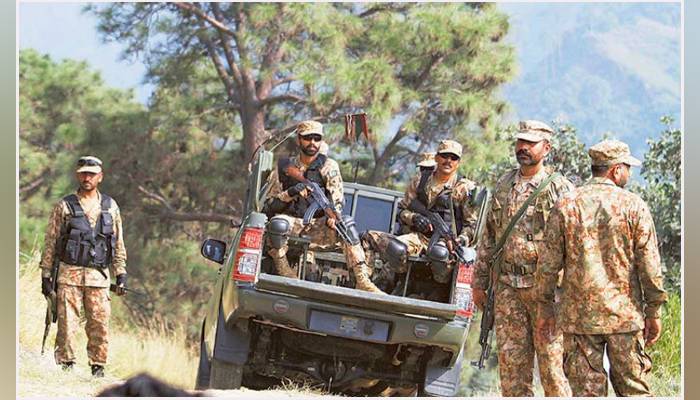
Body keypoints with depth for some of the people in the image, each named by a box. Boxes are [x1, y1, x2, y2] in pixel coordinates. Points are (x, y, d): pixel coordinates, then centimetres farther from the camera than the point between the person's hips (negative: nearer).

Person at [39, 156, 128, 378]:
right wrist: (46, 275, 0)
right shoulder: (64, 206, 4)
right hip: (69, 274, -2)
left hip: (99, 276, 2)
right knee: (67, 323, -6)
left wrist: (121, 274, 8)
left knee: (99, 324, -1)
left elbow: (119, 244, 15)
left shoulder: (110, 207, 12)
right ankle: (66, 365, 0)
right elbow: (50, 242, 5)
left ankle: (98, 367, 7)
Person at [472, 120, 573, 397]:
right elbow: (488, 237, 18)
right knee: (511, 363, 5)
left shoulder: (560, 188, -2)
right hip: (507, 288, 5)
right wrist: (479, 282, 15)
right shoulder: (503, 186, 13)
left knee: (551, 361, -4)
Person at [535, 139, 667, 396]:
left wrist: (545, 307, 11)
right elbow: (650, 266, -4)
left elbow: (549, 263, 1)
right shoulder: (634, 206, -4)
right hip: (626, 316, -1)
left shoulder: (566, 206, 1)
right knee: (633, 390, 7)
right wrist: (654, 313, 4)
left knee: (586, 391, 4)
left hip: (579, 316, 1)